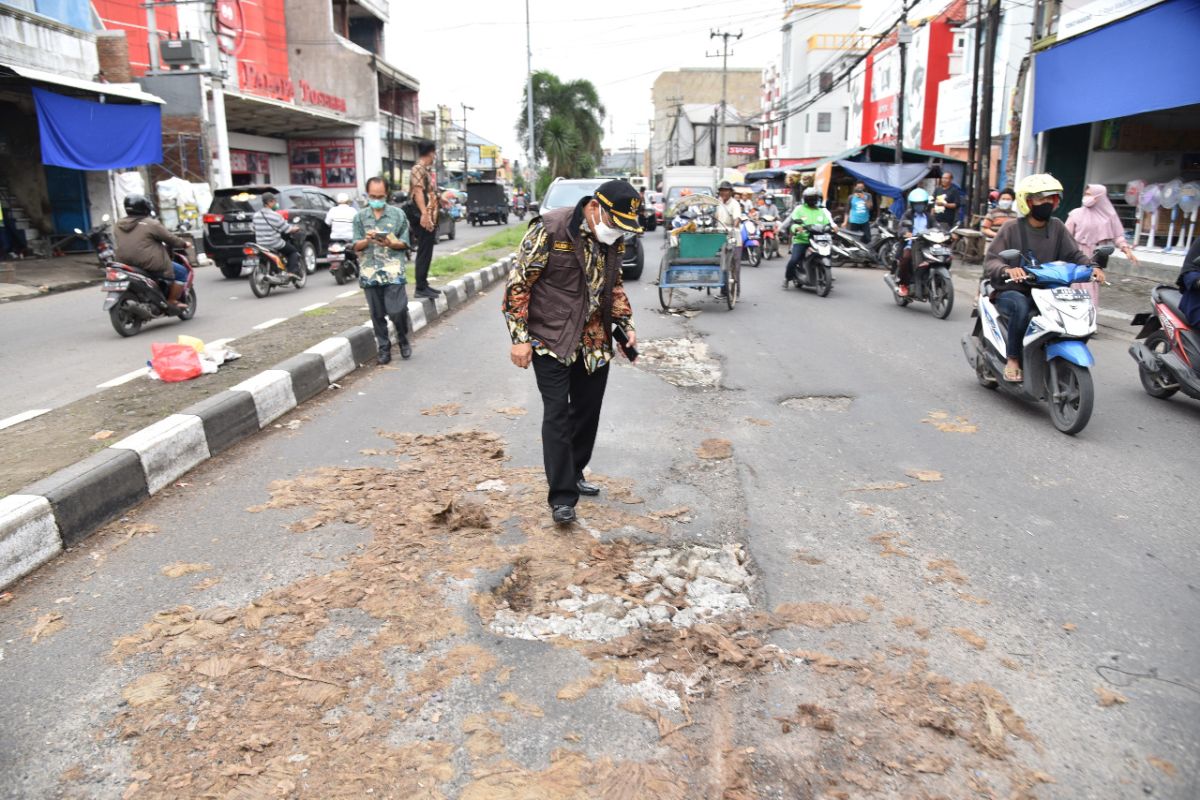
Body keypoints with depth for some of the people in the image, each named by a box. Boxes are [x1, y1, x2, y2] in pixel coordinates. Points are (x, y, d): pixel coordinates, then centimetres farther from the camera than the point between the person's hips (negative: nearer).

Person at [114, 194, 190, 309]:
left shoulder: (119, 224, 9)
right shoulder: (151, 224, -12)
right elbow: (170, 238, -5)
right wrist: (184, 244, 14)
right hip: (150, 264, -8)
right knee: (182, 272, 6)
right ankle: (172, 301, 4)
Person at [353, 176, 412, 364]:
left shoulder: (398, 214, 4)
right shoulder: (360, 217, 9)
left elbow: (405, 243, 4)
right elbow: (356, 246, 8)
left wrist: (390, 243, -15)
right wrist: (367, 240, -12)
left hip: (393, 270, -2)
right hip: (370, 272, 2)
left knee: (397, 310, -9)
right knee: (377, 315, 5)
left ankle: (403, 339, 17)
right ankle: (384, 348, 16)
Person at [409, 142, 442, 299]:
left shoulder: (428, 170, 18)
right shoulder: (418, 169, -11)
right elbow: (418, 191, -22)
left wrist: (441, 201, 41)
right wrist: (424, 214, -31)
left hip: (431, 218, 10)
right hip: (424, 219, -10)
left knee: (427, 253, 13)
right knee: (424, 254, -8)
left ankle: (424, 284, 20)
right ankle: (420, 288, -5)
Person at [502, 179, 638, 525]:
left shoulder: (613, 239, 3)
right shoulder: (549, 229, -16)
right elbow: (518, 283, -14)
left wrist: (626, 324, 7)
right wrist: (519, 337, -16)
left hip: (595, 343, 6)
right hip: (551, 340, -6)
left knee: (588, 411, 13)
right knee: (557, 415, -5)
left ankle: (574, 474, 32)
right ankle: (562, 496, 2)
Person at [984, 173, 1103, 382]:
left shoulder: (1057, 228, 8)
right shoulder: (1012, 229, -6)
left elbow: (1074, 254, 5)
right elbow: (990, 262, -14)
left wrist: (1092, 266, -16)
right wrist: (1007, 270, -36)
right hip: (1011, 292, -5)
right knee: (1022, 306, -36)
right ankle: (1013, 360, -20)